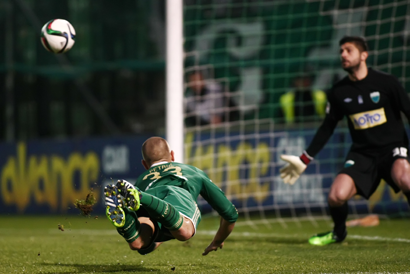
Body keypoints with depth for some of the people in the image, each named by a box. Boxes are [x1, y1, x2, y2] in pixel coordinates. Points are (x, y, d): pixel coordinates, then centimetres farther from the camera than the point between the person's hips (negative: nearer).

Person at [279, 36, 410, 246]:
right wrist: (304, 160, 14)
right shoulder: (338, 92, 4)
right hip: (362, 153, 3)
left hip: (392, 148, -3)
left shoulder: (385, 82, -6)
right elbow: (327, 128, 15)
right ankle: (338, 232, 15)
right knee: (336, 196, -19)